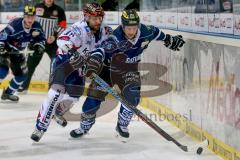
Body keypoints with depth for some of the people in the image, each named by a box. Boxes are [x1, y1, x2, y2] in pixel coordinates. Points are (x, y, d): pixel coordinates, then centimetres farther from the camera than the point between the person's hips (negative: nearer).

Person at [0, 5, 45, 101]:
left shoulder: (36, 27, -12)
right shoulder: (15, 25, -32)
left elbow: (41, 38, 1)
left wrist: (39, 45, -19)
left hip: (16, 52, 7)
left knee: (22, 73, 9)